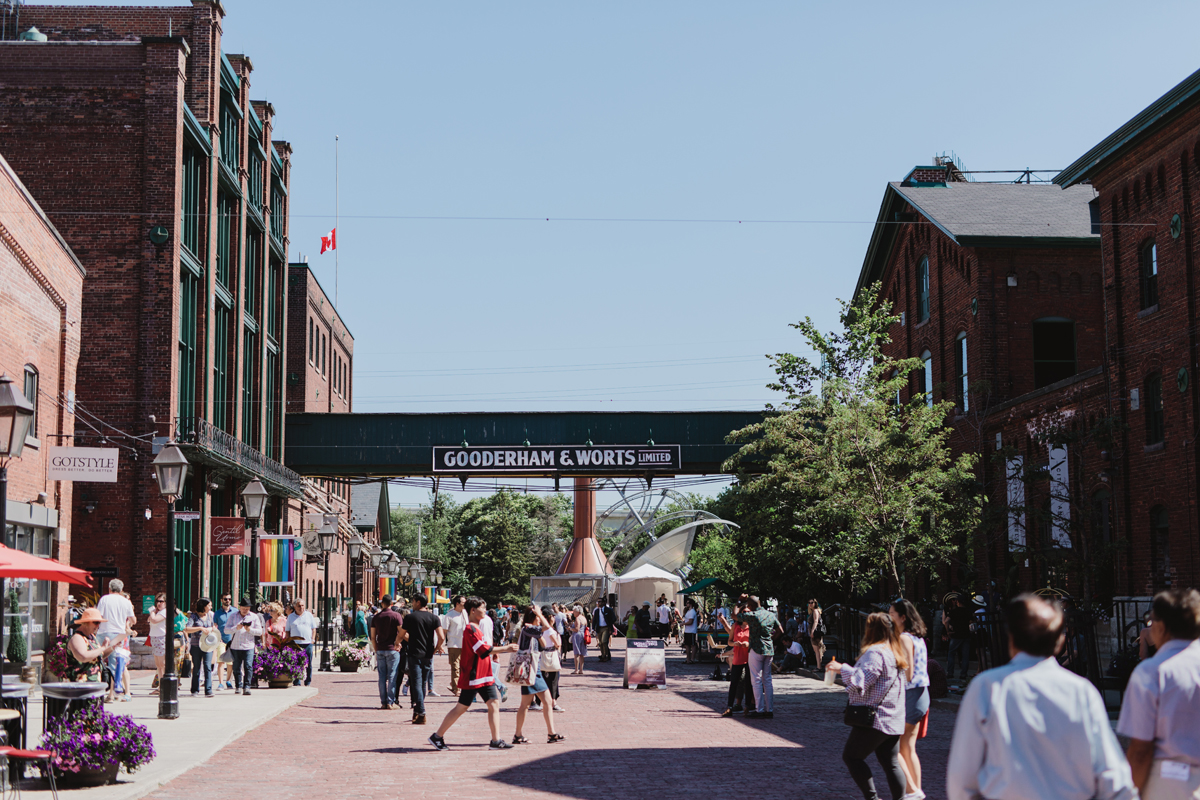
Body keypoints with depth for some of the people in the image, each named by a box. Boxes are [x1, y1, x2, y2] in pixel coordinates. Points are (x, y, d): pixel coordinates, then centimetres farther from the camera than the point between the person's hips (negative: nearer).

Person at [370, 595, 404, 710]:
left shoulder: (376, 617, 7)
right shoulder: (396, 616, -5)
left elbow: (373, 637, 8)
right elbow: (401, 632, -11)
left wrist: (376, 650, 16)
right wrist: (397, 643, 5)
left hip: (380, 650, 3)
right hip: (392, 650, -3)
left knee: (382, 677, 7)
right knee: (392, 676, -1)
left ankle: (383, 702, 7)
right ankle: (391, 702, -3)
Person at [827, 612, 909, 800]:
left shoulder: (875, 653, -17)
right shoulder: (894, 652, 15)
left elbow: (860, 682, -23)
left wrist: (842, 669, -11)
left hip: (874, 719, -9)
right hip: (893, 720, 9)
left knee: (851, 756, 2)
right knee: (891, 763, 10)